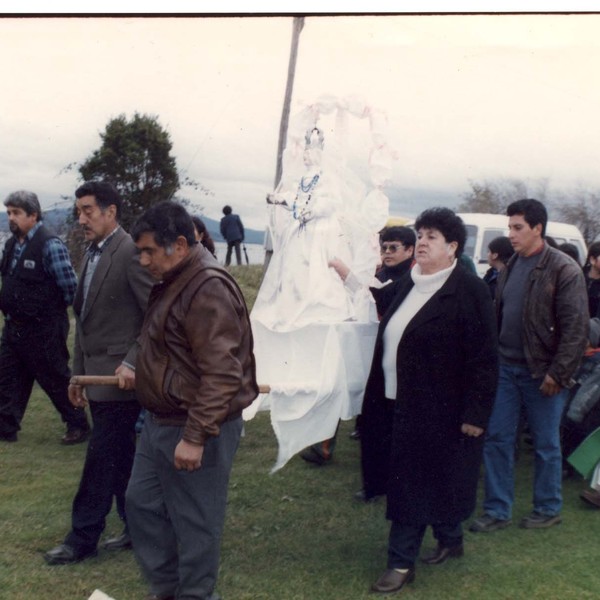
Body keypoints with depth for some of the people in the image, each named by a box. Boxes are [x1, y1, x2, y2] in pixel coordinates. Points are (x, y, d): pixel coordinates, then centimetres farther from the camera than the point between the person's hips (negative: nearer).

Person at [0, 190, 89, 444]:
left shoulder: (50, 245, -18)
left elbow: (70, 288, -16)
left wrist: (52, 310, -2)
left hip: (42, 330, -7)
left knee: (57, 381, 5)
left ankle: (78, 426, 21)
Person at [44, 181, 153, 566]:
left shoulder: (130, 252, -14)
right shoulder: (93, 254, 13)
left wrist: (133, 363, -21)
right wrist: (78, 373, 17)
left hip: (118, 375, -9)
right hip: (97, 375, 9)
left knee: (102, 458, 0)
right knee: (119, 457, 15)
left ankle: (82, 539, 10)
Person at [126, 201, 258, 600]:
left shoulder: (208, 289, -22)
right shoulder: (174, 281, 10)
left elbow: (222, 374, -27)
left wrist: (195, 436, -27)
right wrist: (140, 368, 15)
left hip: (193, 428, -11)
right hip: (161, 421, 11)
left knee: (195, 522, 4)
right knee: (142, 502, 18)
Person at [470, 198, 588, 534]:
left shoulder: (564, 270, -12)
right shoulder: (512, 267, 9)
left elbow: (576, 328, -15)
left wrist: (558, 374, -17)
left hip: (542, 373, -6)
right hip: (507, 367, 6)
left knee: (546, 443, 8)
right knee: (497, 438, 7)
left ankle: (549, 509, 26)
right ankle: (498, 511, 18)